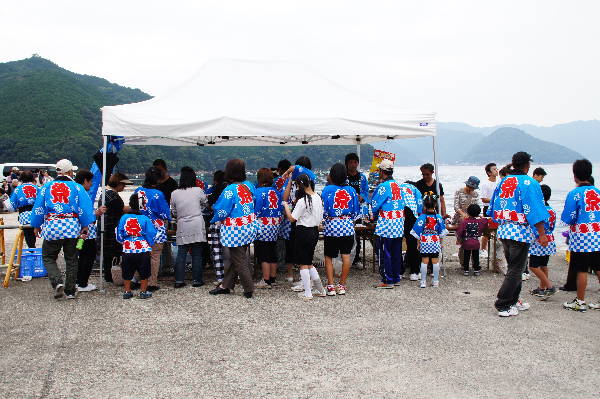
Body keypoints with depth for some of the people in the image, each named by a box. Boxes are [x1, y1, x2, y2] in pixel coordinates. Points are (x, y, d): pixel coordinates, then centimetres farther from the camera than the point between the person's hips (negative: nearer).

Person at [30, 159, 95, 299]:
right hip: (72, 227, 0)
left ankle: (57, 282, -12)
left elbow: (38, 208, 8)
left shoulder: (47, 187, 6)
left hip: (52, 227, 0)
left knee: (48, 258, 12)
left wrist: (36, 226, 17)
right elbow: (85, 207, -4)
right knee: (71, 259, 10)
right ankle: (70, 291, 14)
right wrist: (85, 226, 0)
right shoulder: (77, 187, 2)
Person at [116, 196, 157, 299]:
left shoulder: (124, 218, -2)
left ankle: (127, 292, 22)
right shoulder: (145, 219, -10)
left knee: (127, 273, 15)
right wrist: (150, 244, 13)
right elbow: (151, 234, -5)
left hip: (127, 250, 2)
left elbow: (119, 235, 5)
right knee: (144, 273, 11)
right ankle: (143, 292, 16)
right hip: (143, 250, -2)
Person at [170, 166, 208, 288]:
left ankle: (179, 280, 8)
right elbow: (205, 203, 12)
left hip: (182, 228, 2)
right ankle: (196, 280, 9)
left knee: (181, 254, 8)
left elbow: (173, 212, 7)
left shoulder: (174, 194, -2)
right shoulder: (198, 191, -6)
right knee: (197, 254, 5)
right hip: (197, 227, -1)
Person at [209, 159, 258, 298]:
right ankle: (226, 285, 28)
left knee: (239, 260, 6)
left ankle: (249, 289, 14)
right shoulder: (249, 185, 0)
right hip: (249, 228, 7)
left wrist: (214, 219, 5)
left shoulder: (230, 190, -21)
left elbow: (221, 212, -15)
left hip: (235, 231, -7)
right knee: (238, 257, 15)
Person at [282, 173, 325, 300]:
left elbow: (292, 218, -15)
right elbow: (320, 218, 12)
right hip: (314, 231, 8)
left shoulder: (303, 200, -18)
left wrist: (285, 205, -4)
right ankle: (320, 290, 21)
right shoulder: (318, 198, 6)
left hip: (303, 232, -8)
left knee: (303, 264, 2)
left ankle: (307, 293, 6)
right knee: (309, 263, 18)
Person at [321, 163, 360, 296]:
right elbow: (356, 211, 5)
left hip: (331, 226, -2)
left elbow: (324, 210, -8)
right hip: (347, 226, 3)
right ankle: (342, 285, 11)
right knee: (346, 255, 6)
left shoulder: (328, 189, -8)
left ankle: (331, 286, 5)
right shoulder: (351, 190, 2)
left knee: (328, 257, 8)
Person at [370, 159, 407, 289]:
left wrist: (375, 216, 9)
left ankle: (387, 281, 2)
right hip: (399, 224, 8)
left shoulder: (383, 186, -15)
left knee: (384, 253, -1)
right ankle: (396, 278, 22)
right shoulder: (398, 185, 9)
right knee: (396, 252, 14)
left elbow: (374, 205, -12)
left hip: (386, 224, -8)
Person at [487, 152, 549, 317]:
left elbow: (493, 209, 16)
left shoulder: (503, 182, 11)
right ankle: (503, 306, 1)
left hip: (504, 230, 7)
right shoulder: (529, 183, -10)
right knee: (516, 270, -1)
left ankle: (513, 301, 28)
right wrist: (542, 234, -13)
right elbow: (535, 211, -16)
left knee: (513, 267, 19)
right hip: (520, 231, -7)